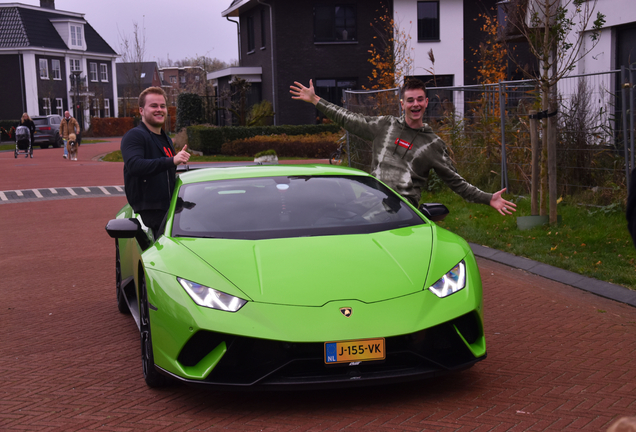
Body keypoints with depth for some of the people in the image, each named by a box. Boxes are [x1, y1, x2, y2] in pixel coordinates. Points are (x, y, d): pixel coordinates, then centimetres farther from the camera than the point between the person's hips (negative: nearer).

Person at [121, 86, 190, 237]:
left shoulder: (166, 140, 25)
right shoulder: (134, 136, -5)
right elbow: (134, 165, -26)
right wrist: (171, 161, -30)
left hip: (169, 209, 8)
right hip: (148, 212, -8)